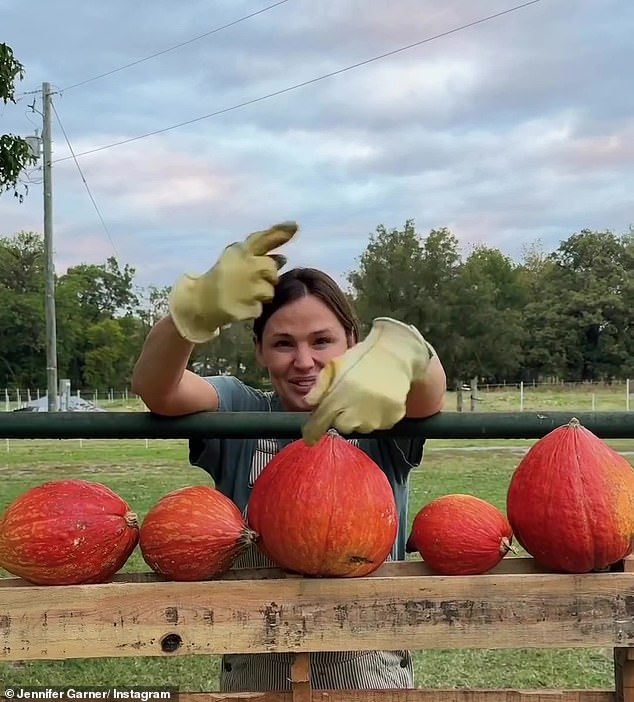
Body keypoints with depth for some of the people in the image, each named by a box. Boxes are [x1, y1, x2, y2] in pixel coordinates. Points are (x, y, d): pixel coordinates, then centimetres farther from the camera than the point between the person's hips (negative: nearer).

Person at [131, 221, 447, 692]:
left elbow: (429, 396, -29)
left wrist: (398, 350, -53)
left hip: (371, 674, 0)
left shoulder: (376, 424, -9)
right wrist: (196, 310, -45)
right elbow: (154, 387, -24)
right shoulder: (237, 416, -7)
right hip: (254, 676, 0)